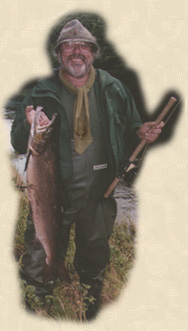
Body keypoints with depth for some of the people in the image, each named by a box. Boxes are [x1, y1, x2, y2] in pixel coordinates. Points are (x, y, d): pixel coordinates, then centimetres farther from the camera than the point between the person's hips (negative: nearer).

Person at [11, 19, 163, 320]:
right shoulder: (42, 93, -5)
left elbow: (129, 125, 14)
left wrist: (141, 132, -9)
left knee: (95, 259, 21)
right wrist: (29, 127, -24)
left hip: (100, 194, 3)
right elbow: (17, 144, -1)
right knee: (40, 264, 5)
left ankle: (91, 314, 47)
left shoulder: (113, 89, 0)